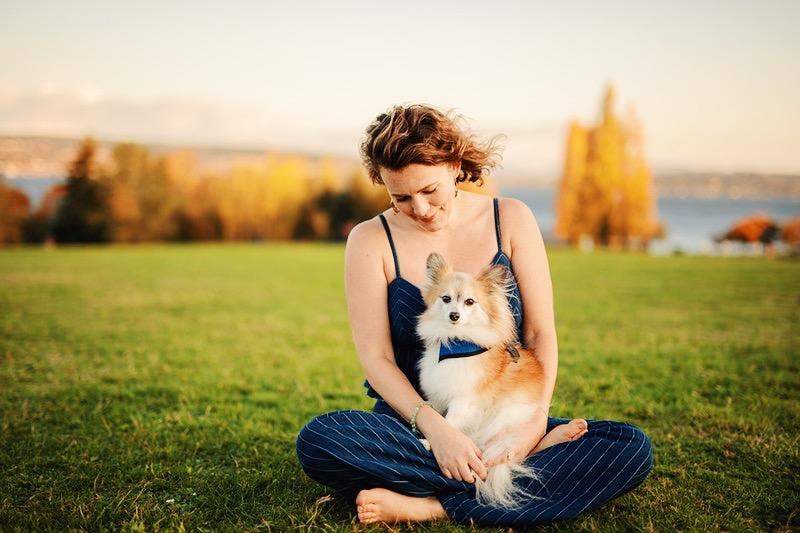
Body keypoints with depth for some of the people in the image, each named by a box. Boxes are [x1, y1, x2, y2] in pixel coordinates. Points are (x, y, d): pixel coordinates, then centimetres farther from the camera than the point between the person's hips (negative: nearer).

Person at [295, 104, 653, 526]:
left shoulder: (510, 219, 0)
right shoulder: (371, 241, -3)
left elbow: (541, 334, -1)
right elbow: (376, 357, -8)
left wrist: (536, 420, -17)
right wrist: (433, 427, -24)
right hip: (414, 424, -1)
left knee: (632, 448, -22)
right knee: (317, 440, -31)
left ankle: (431, 507, -26)